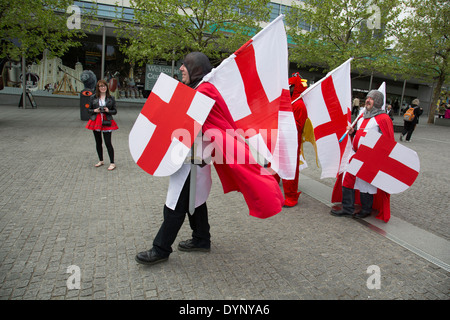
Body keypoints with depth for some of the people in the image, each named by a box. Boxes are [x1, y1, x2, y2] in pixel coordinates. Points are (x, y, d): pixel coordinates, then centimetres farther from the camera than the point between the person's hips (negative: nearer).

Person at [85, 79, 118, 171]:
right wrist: (95, 110, -11)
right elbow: (89, 110, 9)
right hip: (96, 121, 3)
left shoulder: (111, 98, 2)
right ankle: (101, 161, 26)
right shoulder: (93, 97, 4)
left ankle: (112, 163, 0)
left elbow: (115, 111, 5)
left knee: (108, 143, -7)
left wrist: (108, 111, -14)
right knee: (98, 142, 11)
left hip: (107, 122, -3)